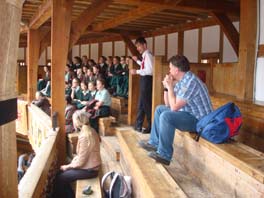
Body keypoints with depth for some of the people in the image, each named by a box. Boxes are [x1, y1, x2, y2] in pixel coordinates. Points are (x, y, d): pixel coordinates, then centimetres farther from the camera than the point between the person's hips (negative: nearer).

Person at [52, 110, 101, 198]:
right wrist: (74, 160, 6)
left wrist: (67, 166, -8)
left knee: (60, 178, -2)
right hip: (90, 164, 9)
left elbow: (80, 162, -22)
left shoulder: (84, 137, -28)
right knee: (62, 172, 14)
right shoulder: (89, 130, 0)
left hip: (89, 169, -9)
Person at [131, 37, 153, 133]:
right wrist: (137, 61, 21)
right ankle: (138, 126, 29)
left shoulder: (147, 55, -16)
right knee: (141, 104, 17)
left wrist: (137, 71, -22)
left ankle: (151, 126, 10)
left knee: (146, 104, -2)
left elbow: (150, 71, -24)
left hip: (147, 80, -10)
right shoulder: (145, 55, 12)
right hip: (144, 80, 10)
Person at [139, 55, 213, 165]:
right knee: (160, 109, 15)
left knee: (166, 116, -29)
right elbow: (168, 104, 14)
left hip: (199, 120, -11)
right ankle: (154, 143, 15)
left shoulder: (190, 81, -24)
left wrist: (170, 87, -17)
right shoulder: (181, 81, 6)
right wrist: (166, 87, 0)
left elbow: (174, 107, -26)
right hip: (189, 113, 11)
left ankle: (164, 155, -19)